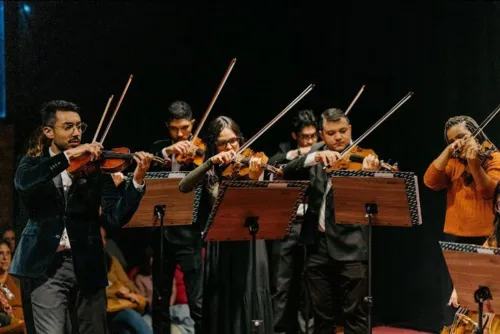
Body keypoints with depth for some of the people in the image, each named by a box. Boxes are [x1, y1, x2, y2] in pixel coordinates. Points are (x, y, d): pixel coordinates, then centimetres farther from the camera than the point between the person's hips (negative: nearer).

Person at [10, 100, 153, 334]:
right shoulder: (33, 164, 6)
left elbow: (116, 217, -6)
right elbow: (23, 183, -20)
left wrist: (137, 180, -21)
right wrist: (68, 156, -25)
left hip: (86, 266, 2)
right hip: (44, 267, -2)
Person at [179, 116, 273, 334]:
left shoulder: (251, 167, 0)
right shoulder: (210, 172, 8)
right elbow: (183, 187, -10)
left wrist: (253, 179, -30)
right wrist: (210, 162, -18)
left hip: (246, 245, -2)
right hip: (218, 248, 3)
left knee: (250, 307, -6)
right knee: (220, 309, 6)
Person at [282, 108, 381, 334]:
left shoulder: (361, 159, -6)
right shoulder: (316, 152, 9)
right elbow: (287, 173, -6)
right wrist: (314, 157, -22)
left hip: (349, 248, -4)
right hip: (317, 245, 5)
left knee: (355, 314, -1)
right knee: (321, 314, 13)